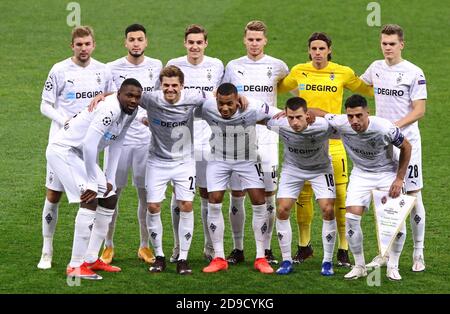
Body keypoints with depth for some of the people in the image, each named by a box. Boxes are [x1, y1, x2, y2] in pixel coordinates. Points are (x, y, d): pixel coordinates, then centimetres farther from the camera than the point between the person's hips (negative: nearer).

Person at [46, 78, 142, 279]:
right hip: (63, 150, -10)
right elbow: (89, 145, -30)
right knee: (90, 201, -19)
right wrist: (93, 183, -22)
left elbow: (116, 146, 10)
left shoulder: (129, 113, 3)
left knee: (109, 199, 12)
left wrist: (110, 180, 4)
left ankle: (91, 259, 19)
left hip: (80, 155, 10)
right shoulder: (110, 110, -27)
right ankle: (76, 266, -16)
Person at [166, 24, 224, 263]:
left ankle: (210, 247, 13)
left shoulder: (216, 66, 5)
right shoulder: (174, 66, 2)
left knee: (207, 194, 4)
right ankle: (178, 247, 10)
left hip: (208, 140, 1)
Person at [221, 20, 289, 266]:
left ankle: (266, 249, 8)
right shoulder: (233, 67, 7)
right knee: (236, 195, 0)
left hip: (267, 138, -1)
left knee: (268, 195, -1)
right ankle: (237, 249, 9)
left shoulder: (277, 66, 4)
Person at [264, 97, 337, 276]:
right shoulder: (280, 125, -29)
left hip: (320, 168, -2)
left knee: (328, 210, -14)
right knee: (282, 210, -9)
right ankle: (286, 261, 6)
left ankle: (327, 262, 1)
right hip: (292, 168, 2)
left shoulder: (323, 126, -35)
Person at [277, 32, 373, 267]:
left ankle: (343, 249, 4)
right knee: (302, 194, 5)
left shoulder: (343, 73, 0)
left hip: (332, 142, -2)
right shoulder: (299, 72, 5)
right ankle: (304, 246, 21)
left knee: (340, 195, -6)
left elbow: (367, 89, 14)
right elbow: (278, 87, 23)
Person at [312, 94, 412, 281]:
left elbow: (406, 147, -12)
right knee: (351, 217, -13)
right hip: (361, 173, 2)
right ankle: (359, 266, 4)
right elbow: (319, 113, -6)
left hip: (387, 172, -2)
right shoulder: (341, 124, -25)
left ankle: (393, 266, 7)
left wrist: (399, 179, -12)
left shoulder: (384, 128, -30)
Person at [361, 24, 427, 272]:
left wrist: (394, 126, -22)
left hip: (407, 143, -5)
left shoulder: (414, 73, -8)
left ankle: (418, 254, 5)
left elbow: (419, 111, -12)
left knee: (413, 196, -3)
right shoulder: (376, 68, 7)